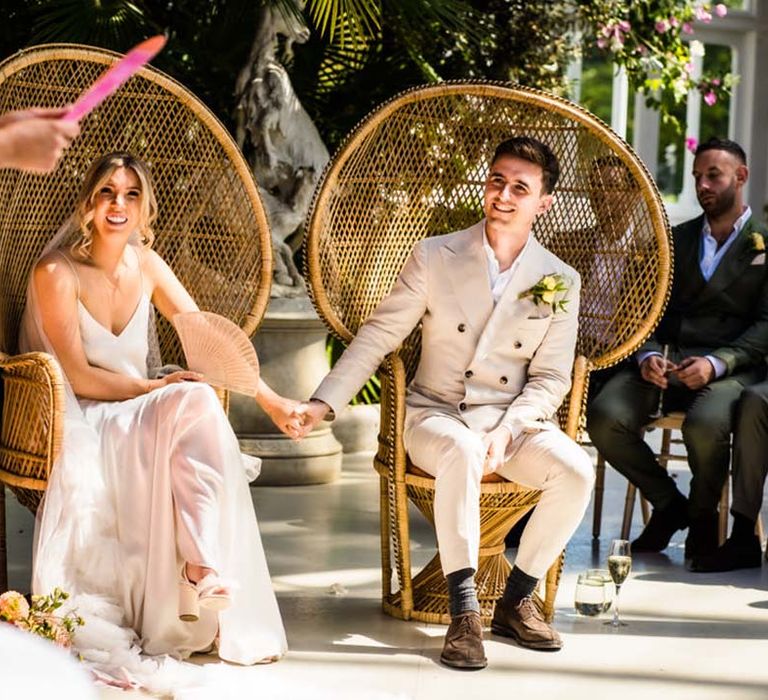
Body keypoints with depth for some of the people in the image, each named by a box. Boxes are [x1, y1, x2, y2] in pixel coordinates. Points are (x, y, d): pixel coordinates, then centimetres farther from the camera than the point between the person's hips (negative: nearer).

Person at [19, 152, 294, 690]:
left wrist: (272, 400, -1)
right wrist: (154, 388, -22)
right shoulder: (58, 273, -10)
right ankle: (203, 567, -35)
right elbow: (77, 377, -14)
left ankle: (202, 567, -35)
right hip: (76, 426, -5)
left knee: (199, 401, -29)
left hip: (133, 420, 5)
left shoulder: (145, 265, 6)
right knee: (192, 402, -32)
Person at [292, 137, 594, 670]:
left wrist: (507, 431, -17)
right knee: (463, 453, -38)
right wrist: (323, 404, -10)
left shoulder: (561, 282, 2)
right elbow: (377, 336, 0)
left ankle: (516, 600, -7)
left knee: (576, 470, -27)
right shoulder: (435, 257, -1)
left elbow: (550, 379, 1)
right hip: (436, 416, -2)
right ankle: (464, 611, -30)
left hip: (517, 421, 2)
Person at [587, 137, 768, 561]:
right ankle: (668, 502, 1)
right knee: (604, 418, -25)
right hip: (665, 363, 4)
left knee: (704, 426, -37)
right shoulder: (676, 240, 23)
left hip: (731, 366, -4)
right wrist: (647, 356, -8)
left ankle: (702, 514, -3)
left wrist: (716, 363, -17)